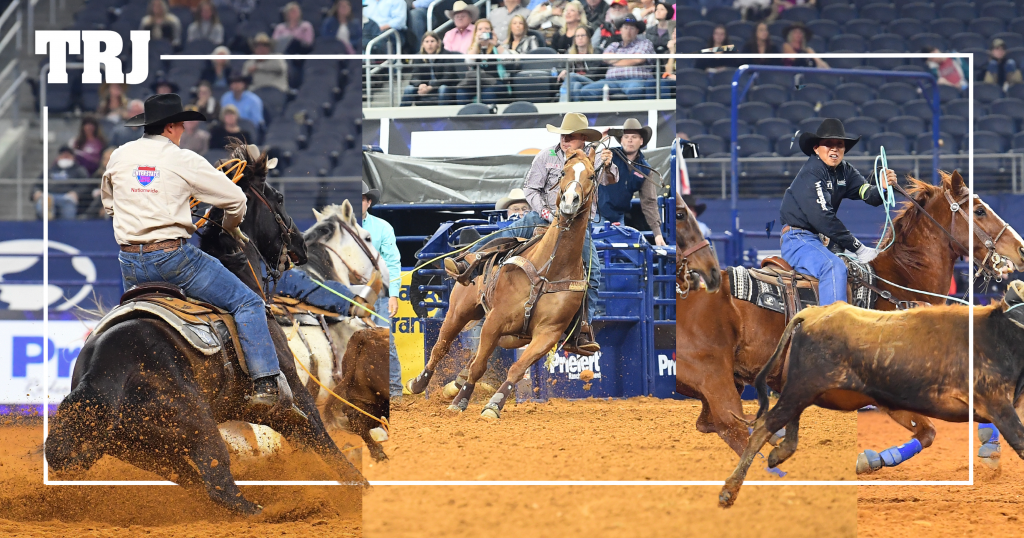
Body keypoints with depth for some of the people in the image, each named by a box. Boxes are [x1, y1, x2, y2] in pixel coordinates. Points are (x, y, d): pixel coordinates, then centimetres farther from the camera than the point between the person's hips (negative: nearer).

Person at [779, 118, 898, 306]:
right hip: (799, 239, -10)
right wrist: (858, 248, -24)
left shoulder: (845, 171, 8)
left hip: (824, 240, 10)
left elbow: (870, 196, -4)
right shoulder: (810, 175, -18)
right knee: (834, 268, -34)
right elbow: (822, 218, -25)